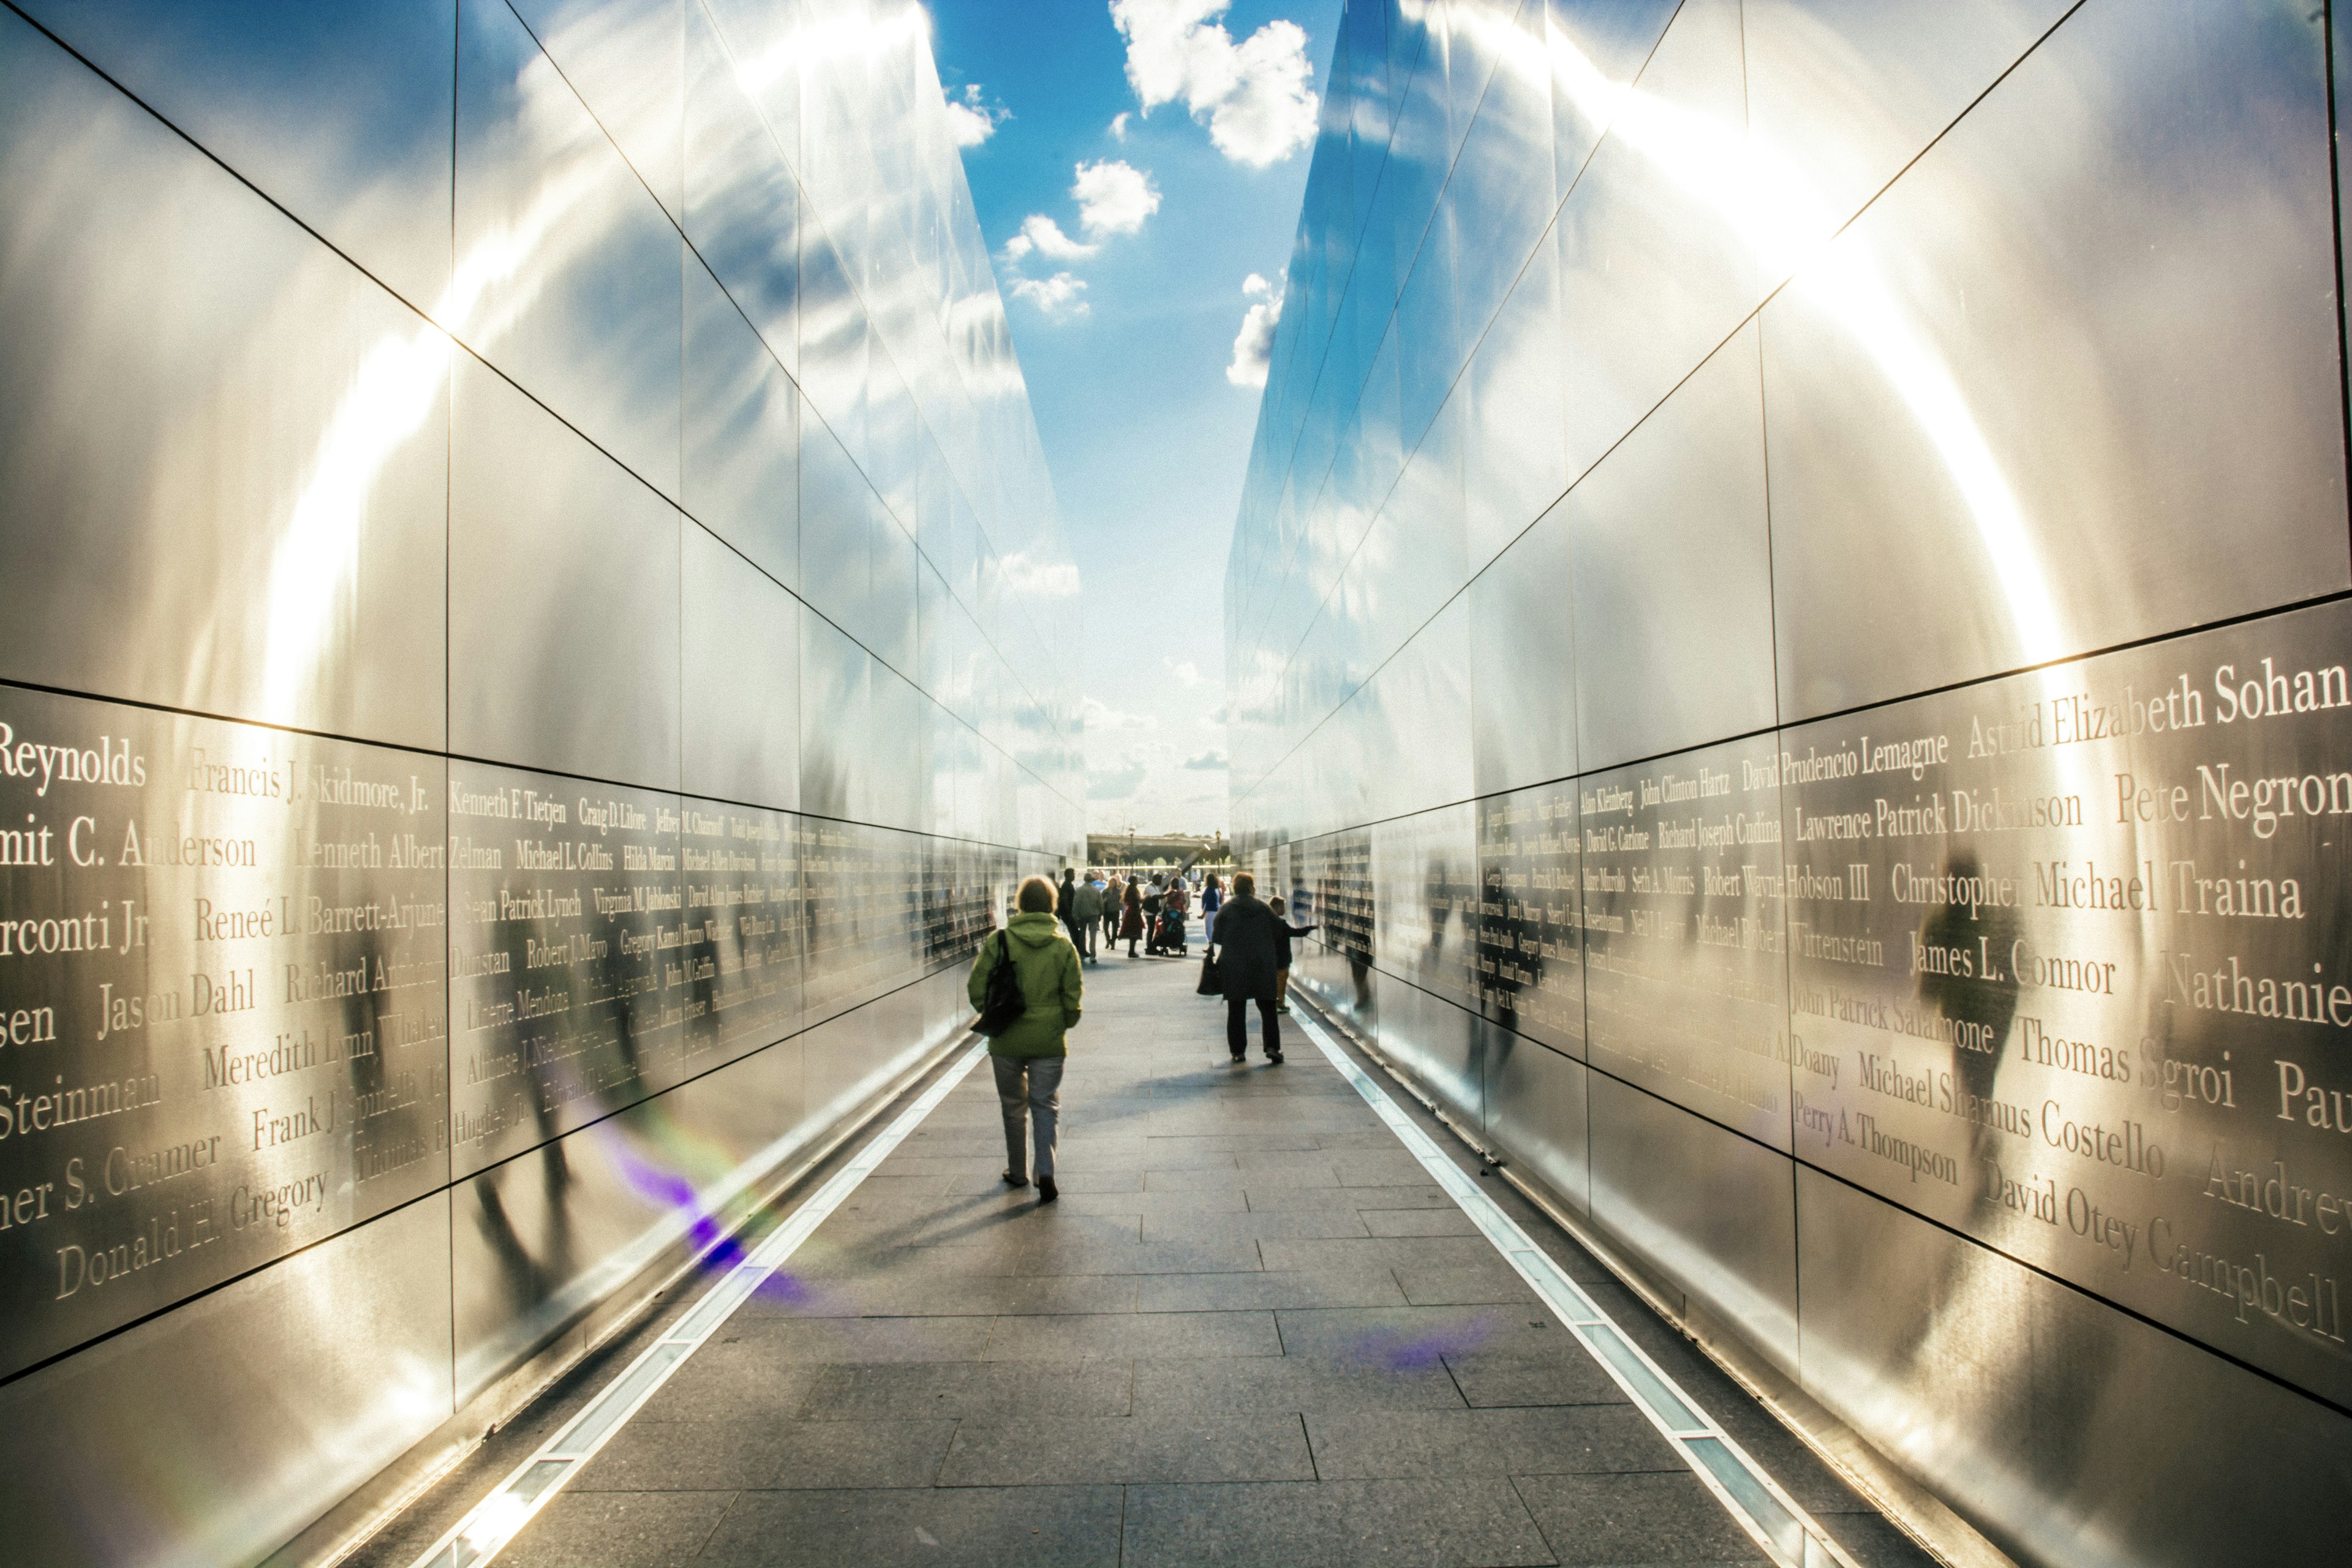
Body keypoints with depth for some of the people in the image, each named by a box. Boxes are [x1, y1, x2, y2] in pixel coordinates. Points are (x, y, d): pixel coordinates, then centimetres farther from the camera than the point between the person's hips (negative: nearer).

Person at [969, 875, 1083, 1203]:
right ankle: (1045, 1172, -4)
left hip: (1006, 1041, 0)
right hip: (1049, 1041, 0)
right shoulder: (1064, 946, -5)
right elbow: (1073, 998, -3)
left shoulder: (999, 941, -8)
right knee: (1045, 1106, 10)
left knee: (1014, 1107, 16)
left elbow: (977, 989, -7)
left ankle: (1017, 1172, 28)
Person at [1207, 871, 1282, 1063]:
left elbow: (1218, 938, 1)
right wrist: (1273, 958, 18)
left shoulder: (1225, 911, -2)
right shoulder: (1265, 910, 2)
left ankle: (1238, 1050, 9)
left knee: (1236, 1010, 8)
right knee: (1267, 1009, 8)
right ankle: (1272, 1047, -3)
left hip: (1233, 967, -1)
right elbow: (1277, 938, 5)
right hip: (1263, 967, 1)